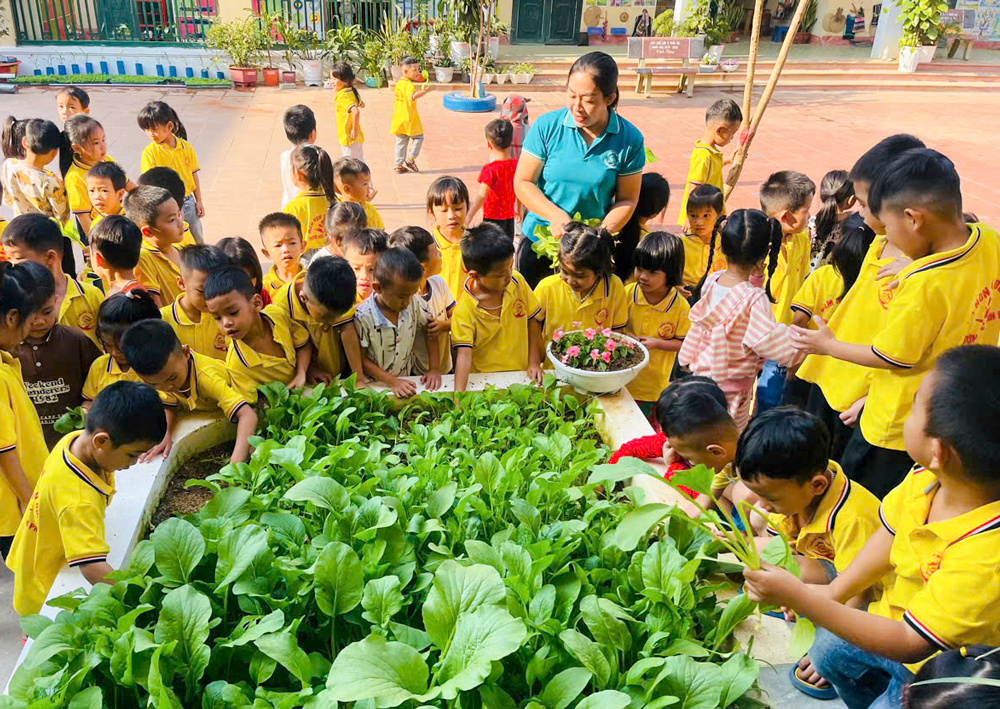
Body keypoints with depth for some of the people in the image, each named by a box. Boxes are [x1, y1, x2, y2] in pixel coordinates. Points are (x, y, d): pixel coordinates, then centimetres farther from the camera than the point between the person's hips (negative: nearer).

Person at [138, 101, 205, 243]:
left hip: (188, 202, 3)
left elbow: (193, 174, 7)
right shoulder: (150, 153, -11)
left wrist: (199, 201, 8)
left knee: (198, 242, 16)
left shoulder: (186, 147, -1)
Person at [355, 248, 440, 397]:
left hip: (407, 380, 2)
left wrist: (434, 368, -1)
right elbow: (360, 358, -11)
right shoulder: (362, 317, -20)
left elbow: (430, 330, 6)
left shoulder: (415, 303, -10)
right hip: (376, 386, -2)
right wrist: (392, 382, -15)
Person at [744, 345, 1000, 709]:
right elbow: (889, 537, -1)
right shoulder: (925, 480, -21)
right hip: (896, 621, 7)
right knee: (827, 651, 21)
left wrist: (799, 597, -33)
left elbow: (909, 644, -32)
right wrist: (832, 592, -6)